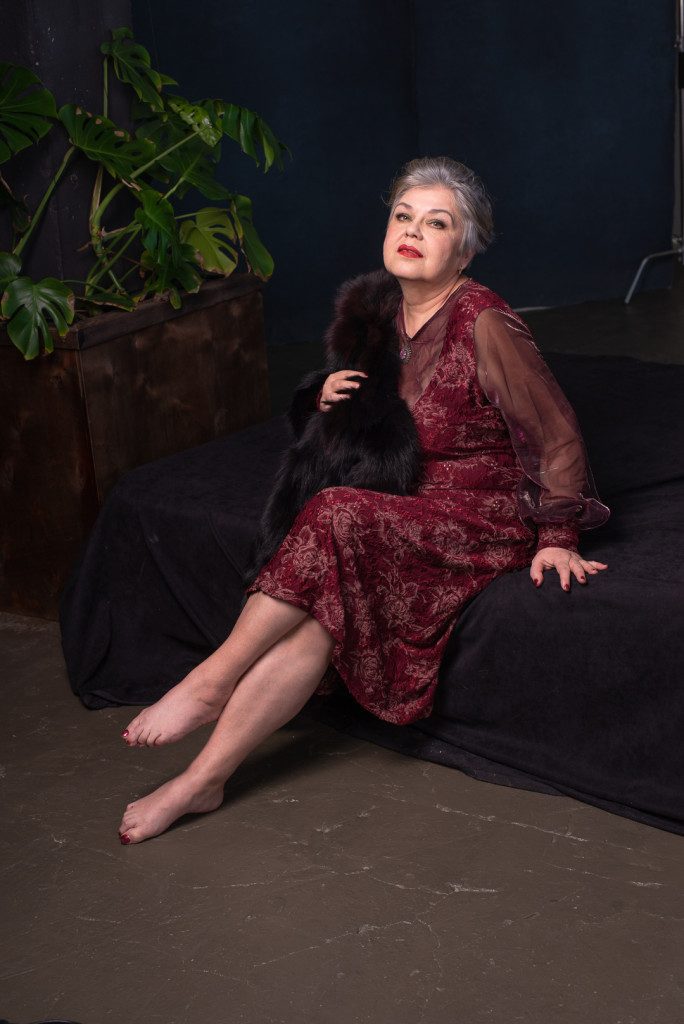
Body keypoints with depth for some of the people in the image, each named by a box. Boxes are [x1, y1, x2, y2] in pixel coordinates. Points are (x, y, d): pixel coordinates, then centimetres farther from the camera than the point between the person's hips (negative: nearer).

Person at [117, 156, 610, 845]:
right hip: (404, 516, 6)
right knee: (322, 611, -24)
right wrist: (330, 402, -2)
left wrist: (556, 539, -7)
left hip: (484, 519, -6)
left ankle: (210, 682, -20)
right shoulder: (386, 317, 7)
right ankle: (202, 780, -24)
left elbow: (557, 438, -8)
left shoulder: (484, 324, -15)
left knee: (335, 518, -32)